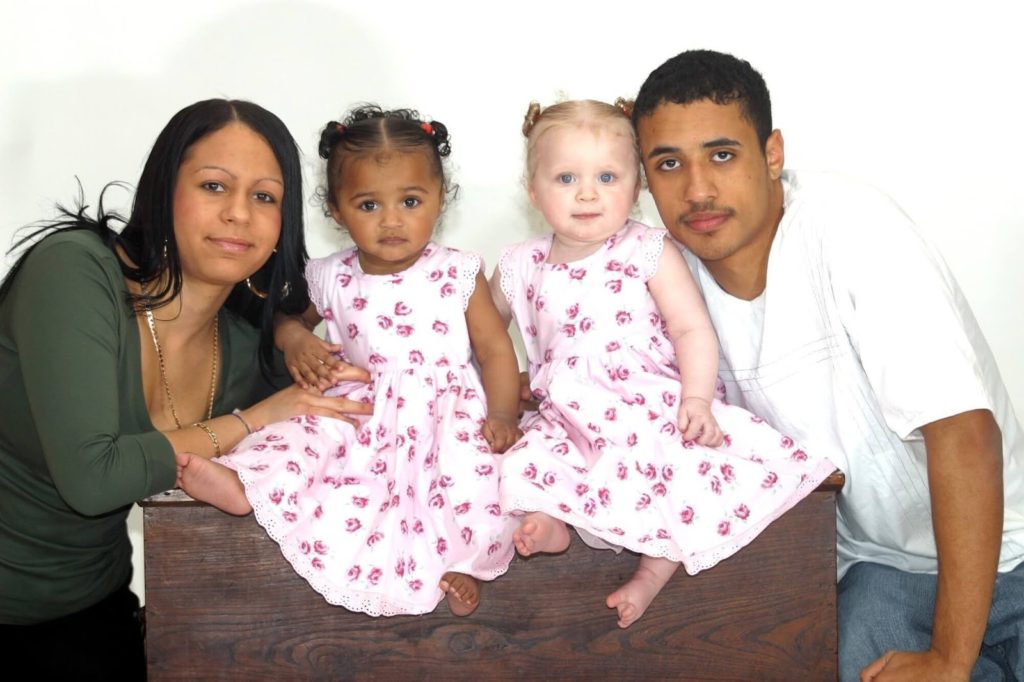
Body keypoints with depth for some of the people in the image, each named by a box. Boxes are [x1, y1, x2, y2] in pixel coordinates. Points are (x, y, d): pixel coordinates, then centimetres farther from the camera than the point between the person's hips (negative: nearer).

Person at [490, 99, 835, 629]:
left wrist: (697, 399, -19)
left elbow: (693, 331, -6)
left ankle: (659, 562, -14)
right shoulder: (521, 268, 7)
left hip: (652, 411, -2)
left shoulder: (649, 253, -2)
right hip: (567, 422, 3)